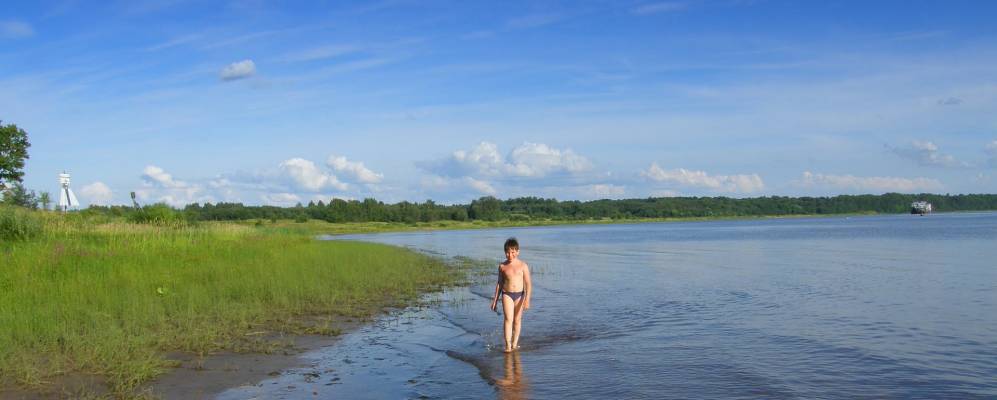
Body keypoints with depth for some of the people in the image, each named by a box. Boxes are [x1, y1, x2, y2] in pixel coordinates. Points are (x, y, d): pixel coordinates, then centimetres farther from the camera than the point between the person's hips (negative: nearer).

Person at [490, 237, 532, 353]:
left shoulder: (523, 266, -3)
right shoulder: (502, 266, 3)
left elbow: (528, 284, -4)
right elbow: (499, 283, 12)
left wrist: (527, 299, -15)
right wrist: (495, 300, 13)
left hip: (519, 295, 0)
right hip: (507, 294, 0)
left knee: (517, 320, 9)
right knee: (508, 319, -13)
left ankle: (515, 344, 20)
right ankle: (508, 345, -15)